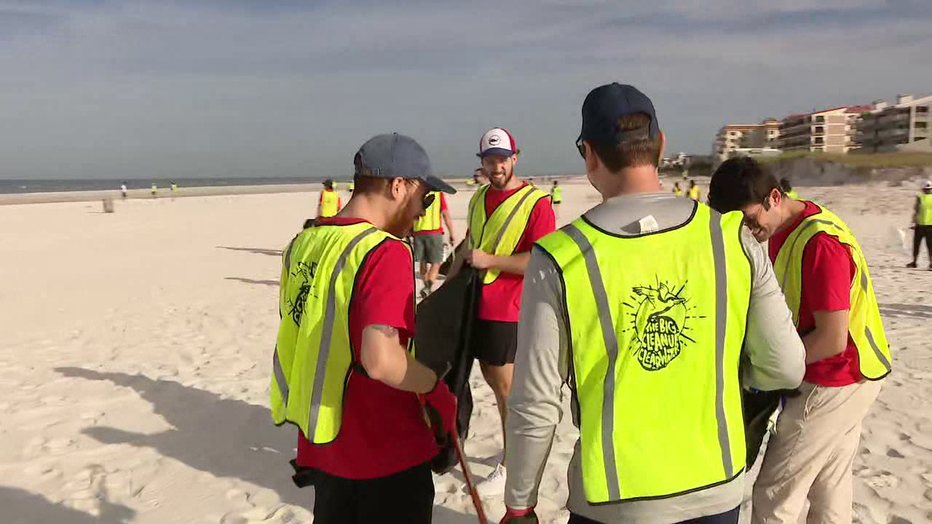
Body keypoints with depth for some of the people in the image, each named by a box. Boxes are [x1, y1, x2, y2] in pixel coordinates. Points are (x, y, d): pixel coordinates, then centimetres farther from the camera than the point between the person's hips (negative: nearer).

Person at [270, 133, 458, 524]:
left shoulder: (303, 243, 2)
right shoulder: (385, 252, -22)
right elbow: (381, 359, -32)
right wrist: (437, 389, -15)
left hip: (323, 443, 7)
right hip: (386, 452, -7)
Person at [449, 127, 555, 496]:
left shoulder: (536, 202, -12)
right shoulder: (479, 198, 11)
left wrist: (490, 260, -20)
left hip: (506, 310, -7)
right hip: (474, 302, 7)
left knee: (505, 385, 1)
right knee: (491, 377, 17)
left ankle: (509, 466, 17)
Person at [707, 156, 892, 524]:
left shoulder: (821, 243, -27)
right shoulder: (781, 229, 3)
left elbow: (832, 340, -27)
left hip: (835, 385, -10)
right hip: (842, 382, 10)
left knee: (775, 494, -2)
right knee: (828, 489, 21)